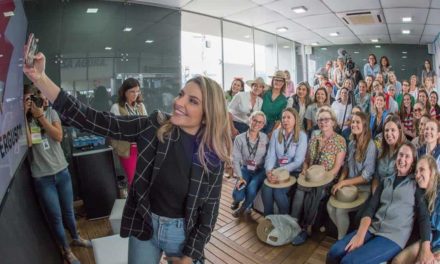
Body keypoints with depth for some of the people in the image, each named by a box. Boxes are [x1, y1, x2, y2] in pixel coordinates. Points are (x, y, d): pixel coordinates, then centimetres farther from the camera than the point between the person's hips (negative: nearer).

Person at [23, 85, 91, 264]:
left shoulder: (50, 112, 1)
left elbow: (59, 136, -10)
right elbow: (28, 142, -18)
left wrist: (40, 116, -15)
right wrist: (24, 115, -16)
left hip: (62, 171, 2)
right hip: (42, 177, -1)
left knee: (68, 210, 18)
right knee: (55, 216, 8)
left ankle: (75, 238, 43)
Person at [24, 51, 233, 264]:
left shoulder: (214, 155, -15)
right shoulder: (153, 127, -15)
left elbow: (209, 208, -8)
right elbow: (93, 121, -19)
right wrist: (40, 78, -27)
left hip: (183, 232, 0)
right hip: (143, 226, 1)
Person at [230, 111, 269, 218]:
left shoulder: (265, 138, -3)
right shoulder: (239, 138, -8)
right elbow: (235, 160, -8)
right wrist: (240, 177, -15)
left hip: (260, 171, 0)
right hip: (245, 169, 0)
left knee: (251, 189, -27)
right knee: (238, 195, -19)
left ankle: (244, 207, 10)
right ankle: (237, 200, 23)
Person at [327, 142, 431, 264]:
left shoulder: (416, 185, 5)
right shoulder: (386, 181, 15)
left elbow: (424, 217, -2)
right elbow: (371, 208, 5)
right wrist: (360, 234, -9)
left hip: (394, 237, -4)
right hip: (372, 229, 4)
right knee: (334, 252, -17)